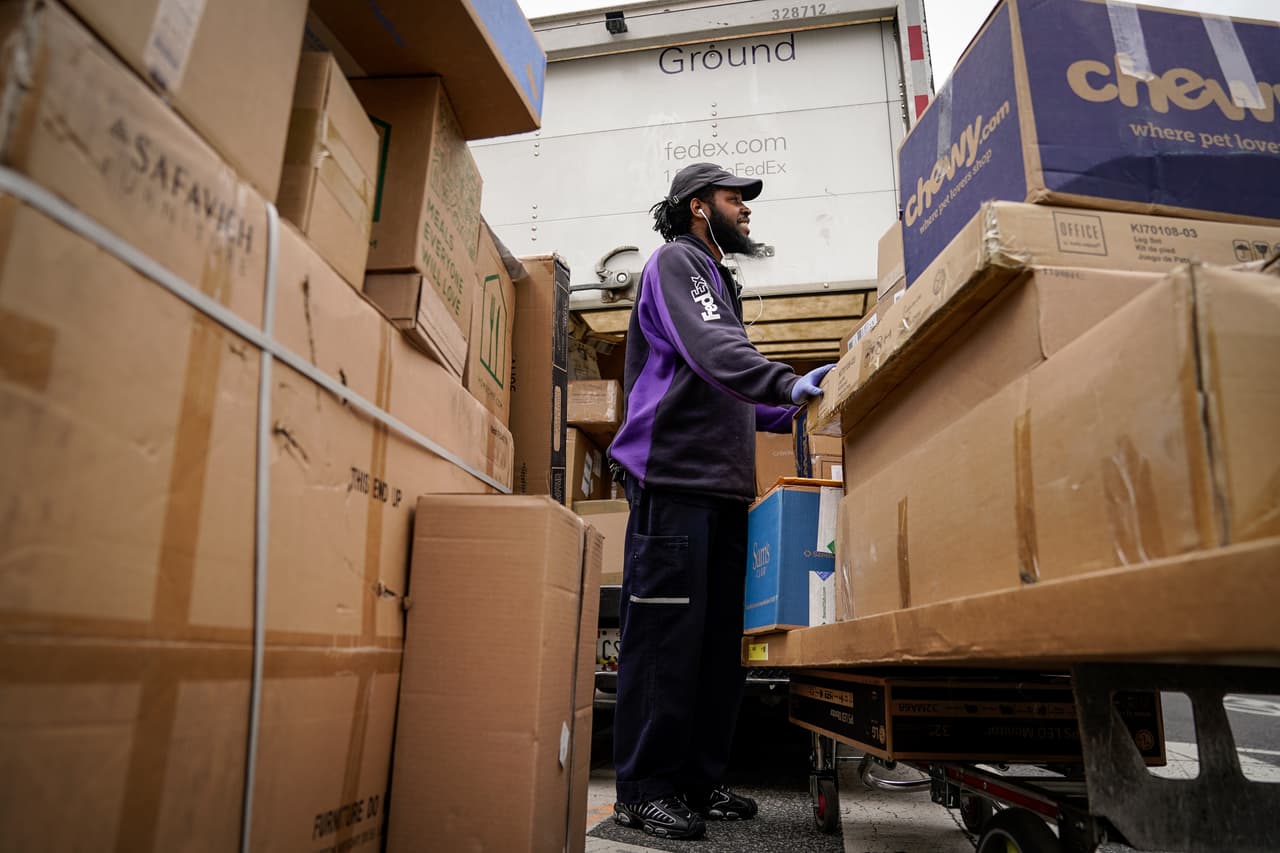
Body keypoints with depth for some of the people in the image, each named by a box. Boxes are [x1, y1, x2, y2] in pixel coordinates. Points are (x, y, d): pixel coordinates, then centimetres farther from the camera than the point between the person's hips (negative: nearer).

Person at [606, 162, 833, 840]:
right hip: (673, 478, -9)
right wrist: (786, 384, -30)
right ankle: (642, 790, 3)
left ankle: (698, 779, 18)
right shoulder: (675, 262, 2)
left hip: (722, 486, 9)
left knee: (718, 638, 8)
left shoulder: (718, 280, 29)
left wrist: (788, 414, 22)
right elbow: (709, 350, -18)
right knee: (666, 632, -8)